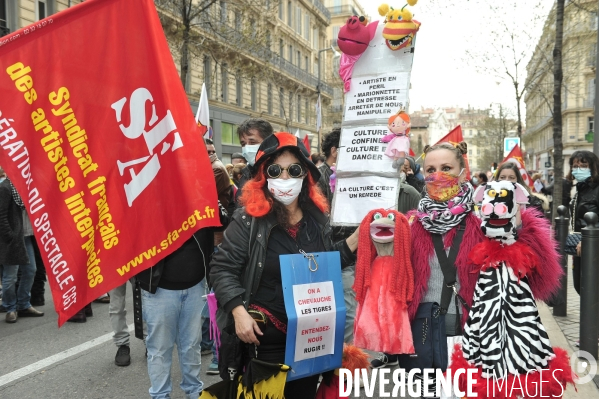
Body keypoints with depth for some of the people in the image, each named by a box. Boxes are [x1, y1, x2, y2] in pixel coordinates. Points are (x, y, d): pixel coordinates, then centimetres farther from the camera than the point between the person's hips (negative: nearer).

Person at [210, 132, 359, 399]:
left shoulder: (318, 217, 1)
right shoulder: (249, 219, -13)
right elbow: (222, 269, -10)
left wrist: (357, 238, 0)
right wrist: (239, 313, -19)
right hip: (267, 336, -4)